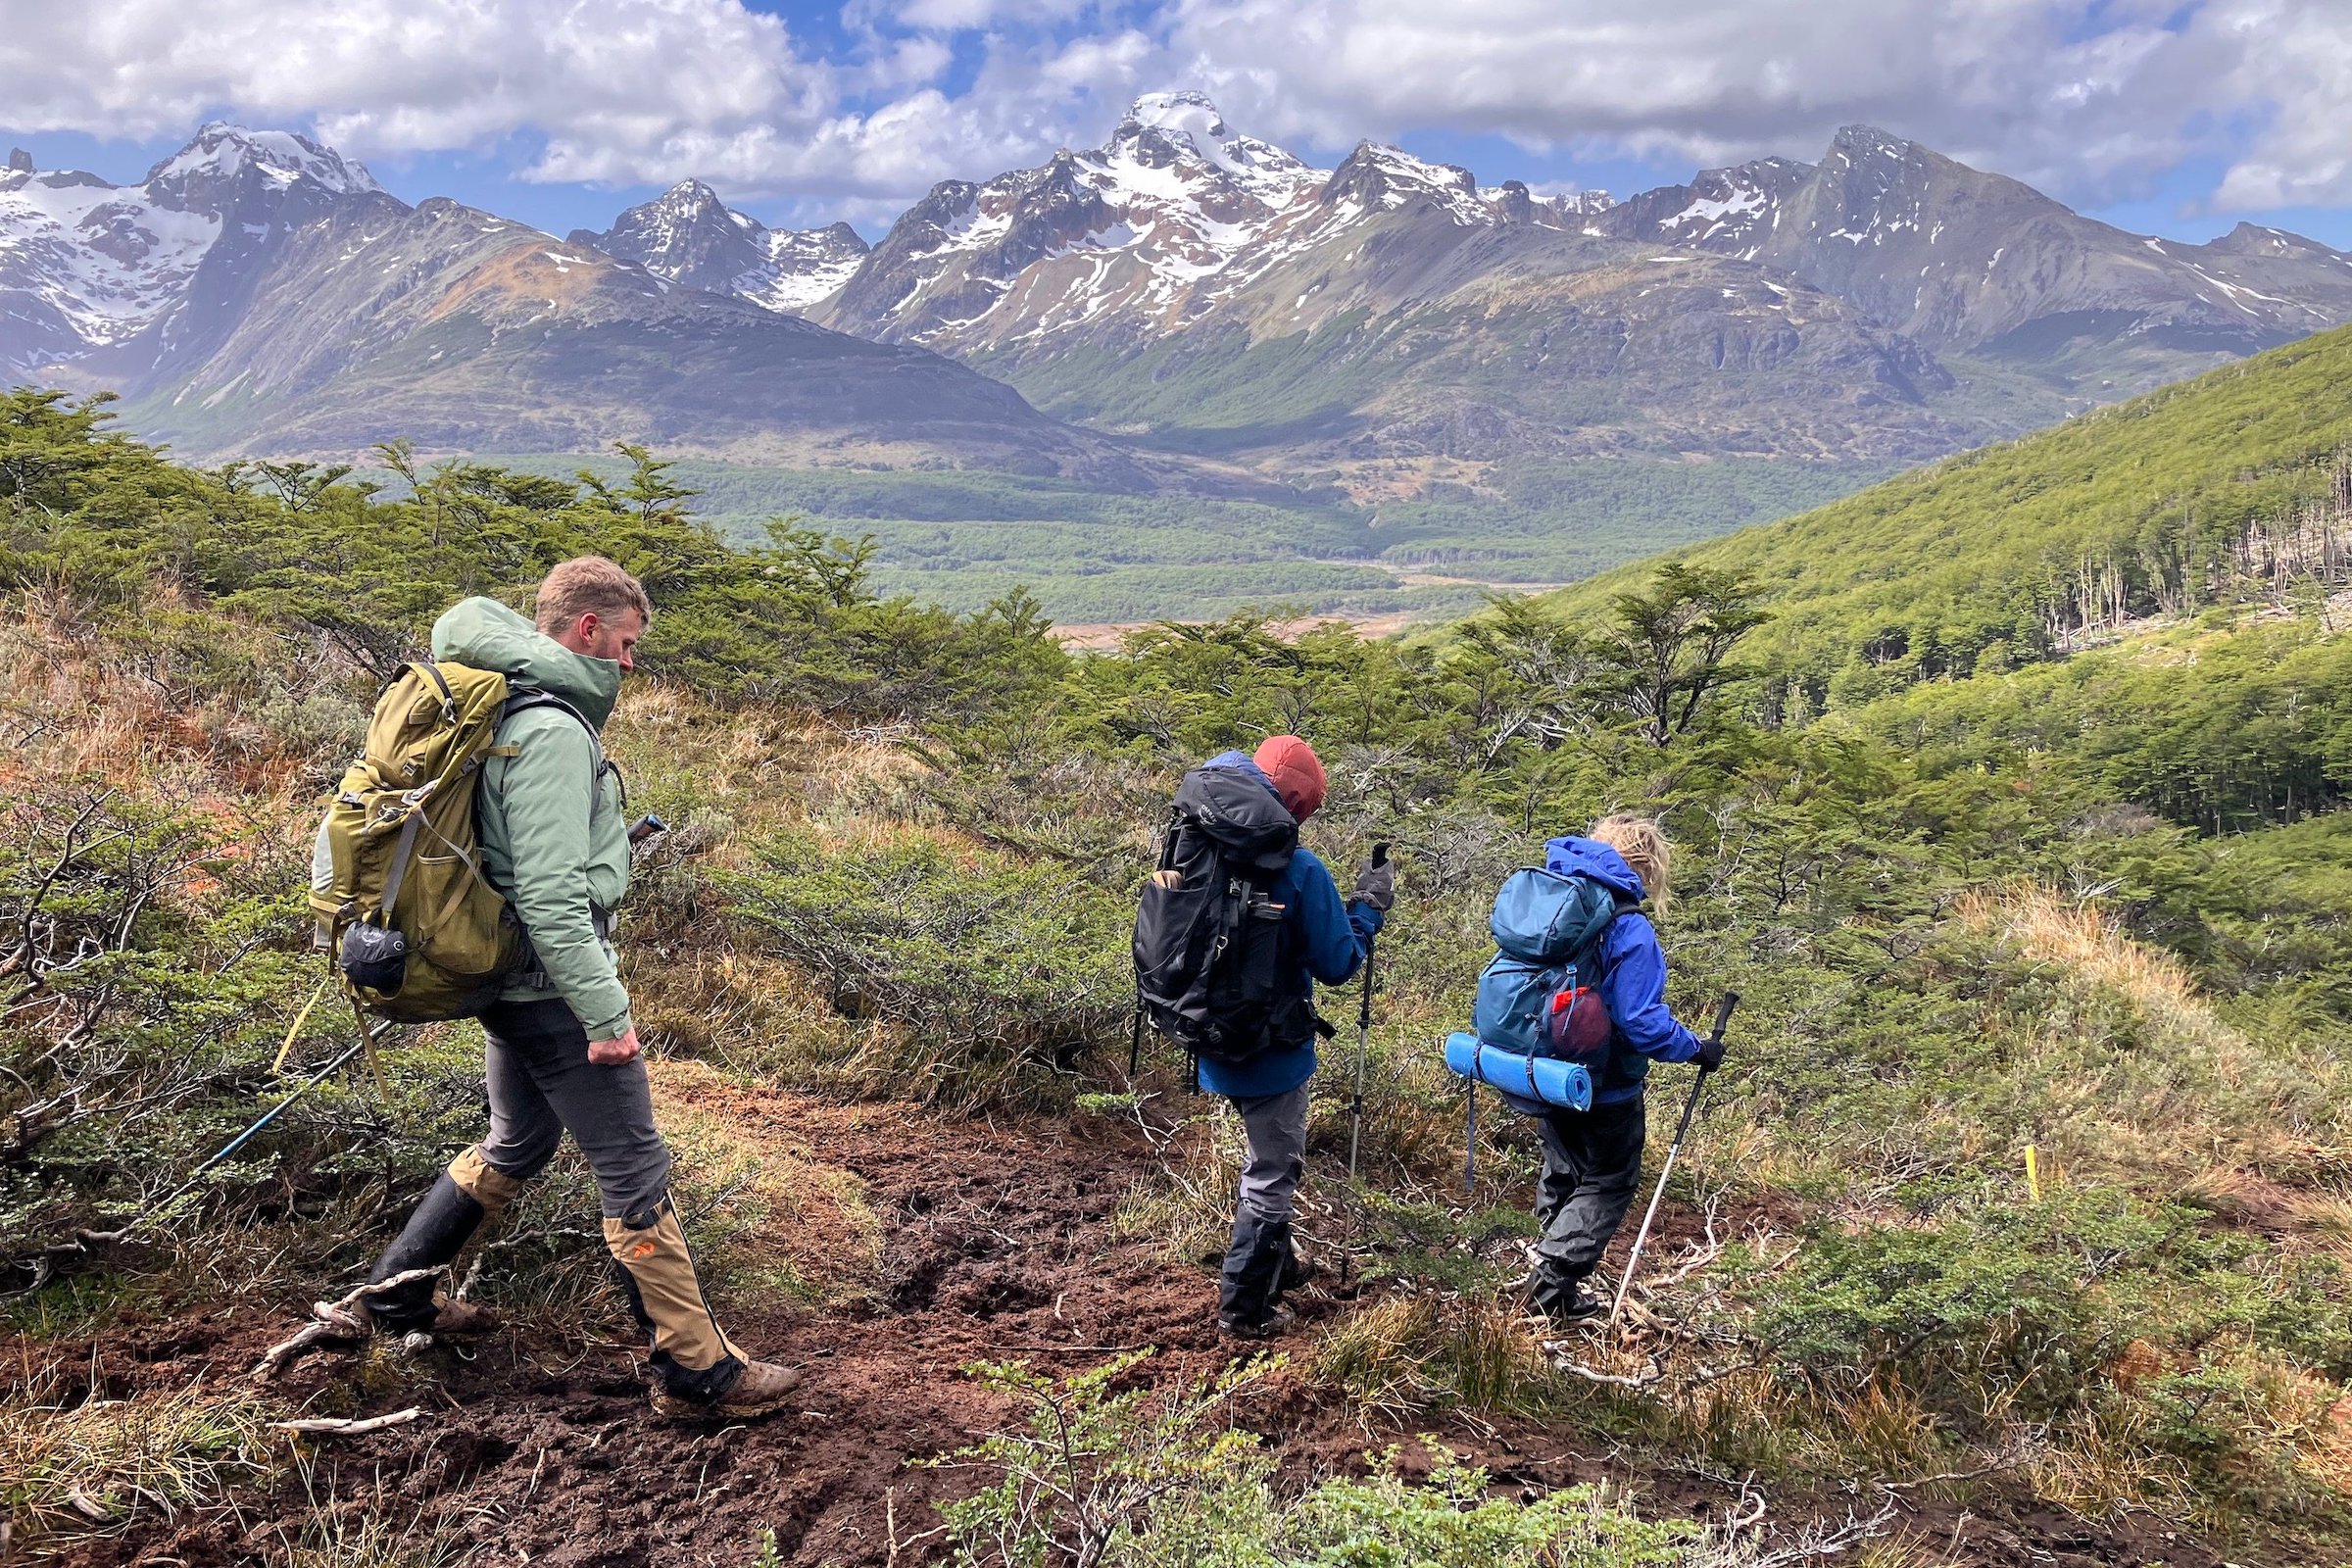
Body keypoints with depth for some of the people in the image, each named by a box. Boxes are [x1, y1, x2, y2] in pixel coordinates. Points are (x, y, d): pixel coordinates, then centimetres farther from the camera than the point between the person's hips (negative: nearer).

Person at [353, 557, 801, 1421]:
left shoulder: (512, 709, 8)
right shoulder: (553, 732, -22)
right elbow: (551, 894, -26)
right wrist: (605, 1012, -23)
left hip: (508, 983, 10)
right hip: (551, 987, -10)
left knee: (517, 1144, 27)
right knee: (636, 1173, -1)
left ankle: (398, 1291, 38)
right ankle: (697, 1371, 8)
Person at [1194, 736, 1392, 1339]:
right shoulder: (1299, 870, -22)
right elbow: (1337, 963, -14)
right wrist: (1369, 906, 0)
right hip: (1272, 1048, -7)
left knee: (1268, 1159, 27)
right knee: (1273, 1175, 10)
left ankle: (1276, 1265, 43)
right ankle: (1245, 1309, 19)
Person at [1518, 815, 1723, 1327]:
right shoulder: (1629, 930, -26)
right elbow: (1642, 1024, -28)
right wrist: (1697, 1049, -12)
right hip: (1603, 1087, -7)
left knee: (1563, 1171, 26)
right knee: (1608, 1184, 12)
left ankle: (1550, 1253, 36)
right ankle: (1555, 1285, 6)